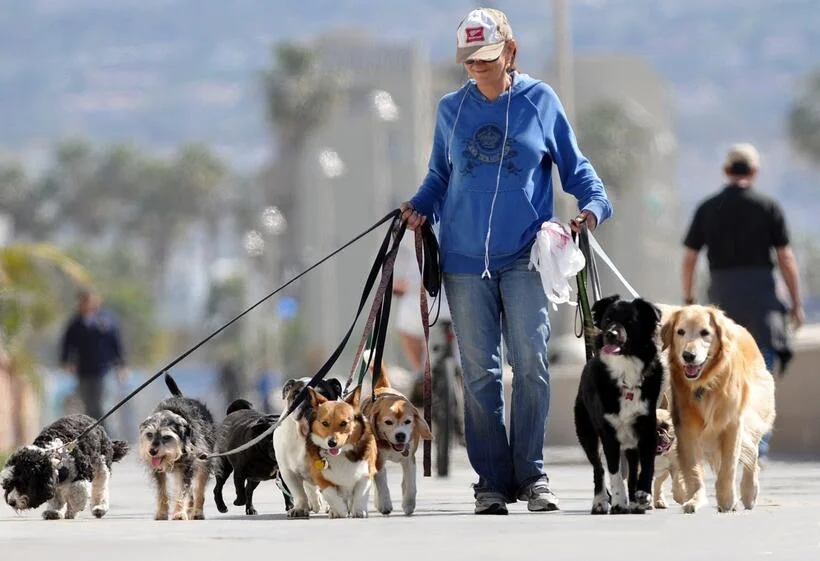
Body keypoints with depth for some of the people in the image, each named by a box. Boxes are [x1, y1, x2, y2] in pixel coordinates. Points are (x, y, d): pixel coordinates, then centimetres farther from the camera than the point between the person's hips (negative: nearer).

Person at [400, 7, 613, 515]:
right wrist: (420, 207, 0)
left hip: (525, 257, -2)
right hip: (465, 259, 2)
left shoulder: (541, 101, 4)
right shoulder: (451, 110, 10)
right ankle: (492, 481, 7)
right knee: (480, 372, 2)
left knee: (531, 362, -11)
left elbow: (575, 165, 9)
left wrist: (594, 204, -8)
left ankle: (531, 473, -2)